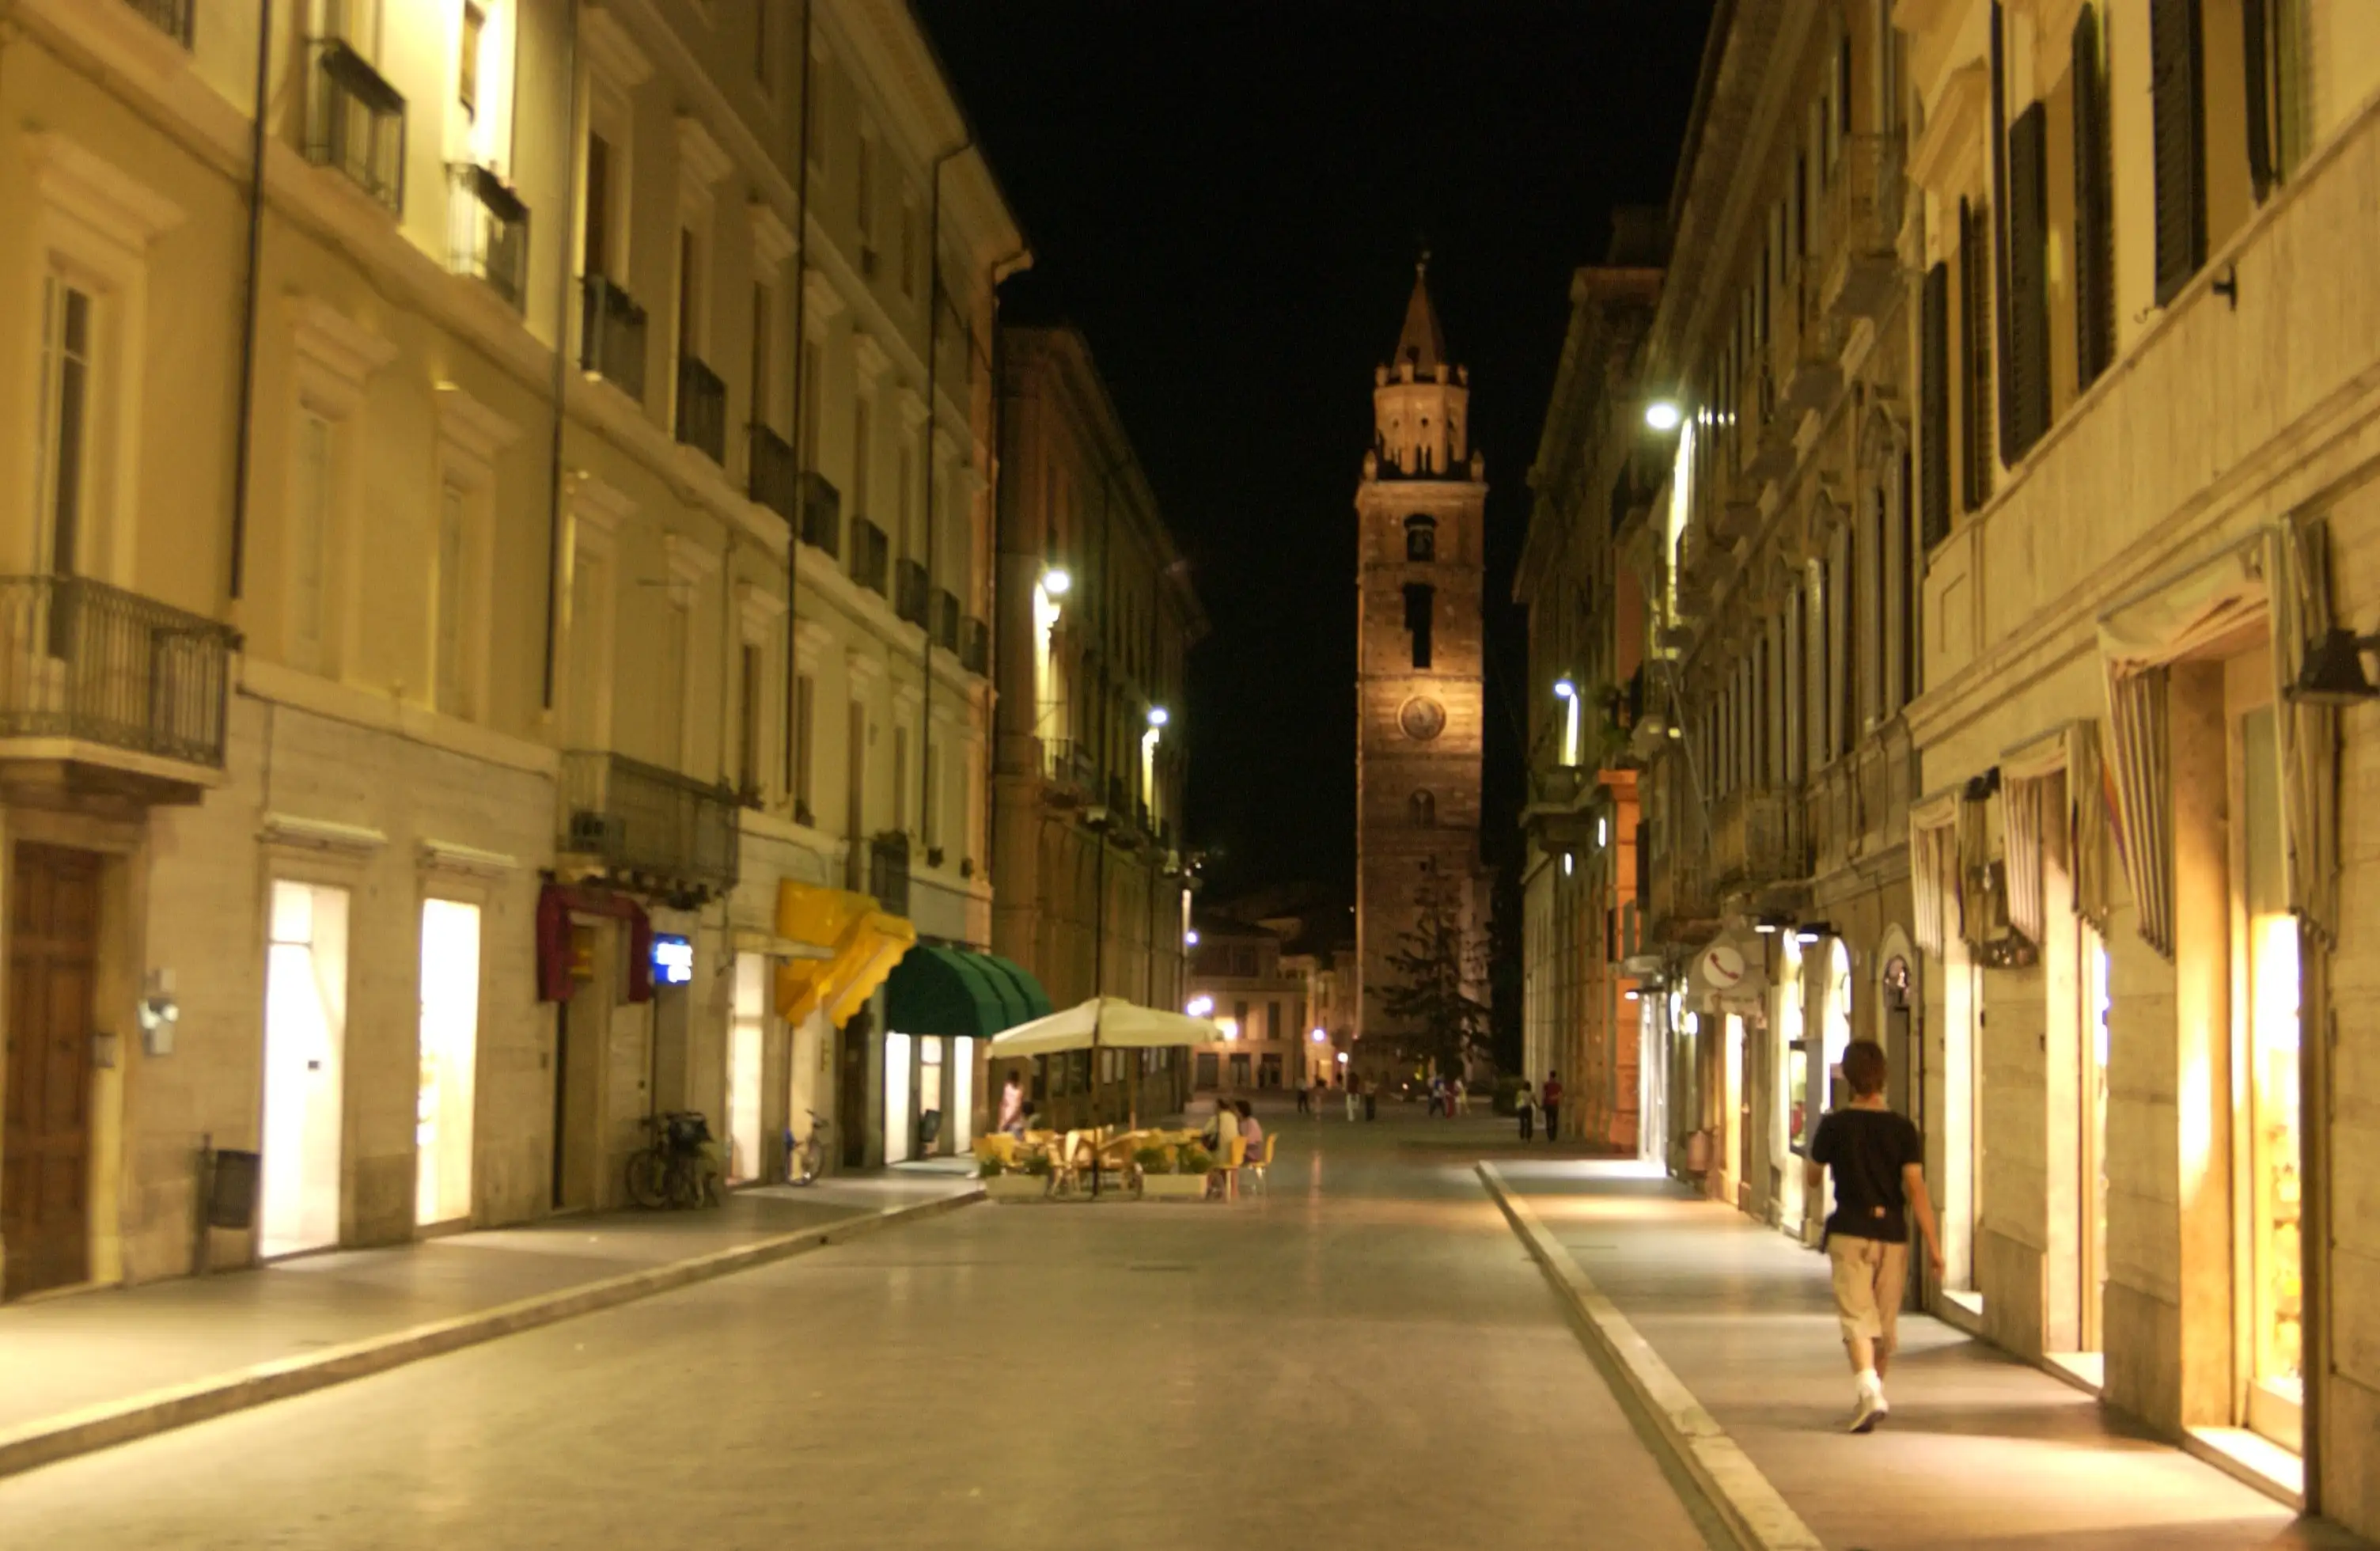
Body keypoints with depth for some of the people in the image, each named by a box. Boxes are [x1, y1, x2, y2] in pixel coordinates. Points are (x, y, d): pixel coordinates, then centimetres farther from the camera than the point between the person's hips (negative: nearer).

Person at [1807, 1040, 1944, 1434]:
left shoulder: (1834, 1125, -4)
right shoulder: (1902, 1128, -2)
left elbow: (1812, 1179, 8)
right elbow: (1915, 1188, -8)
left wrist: (1808, 1165, 31)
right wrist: (1933, 1244, -6)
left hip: (1849, 1232, -2)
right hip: (1892, 1233, 2)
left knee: (1856, 1316, -8)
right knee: (1885, 1321, 16)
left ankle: (1868, 1389, -29)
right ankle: (1875, 1394, 30)